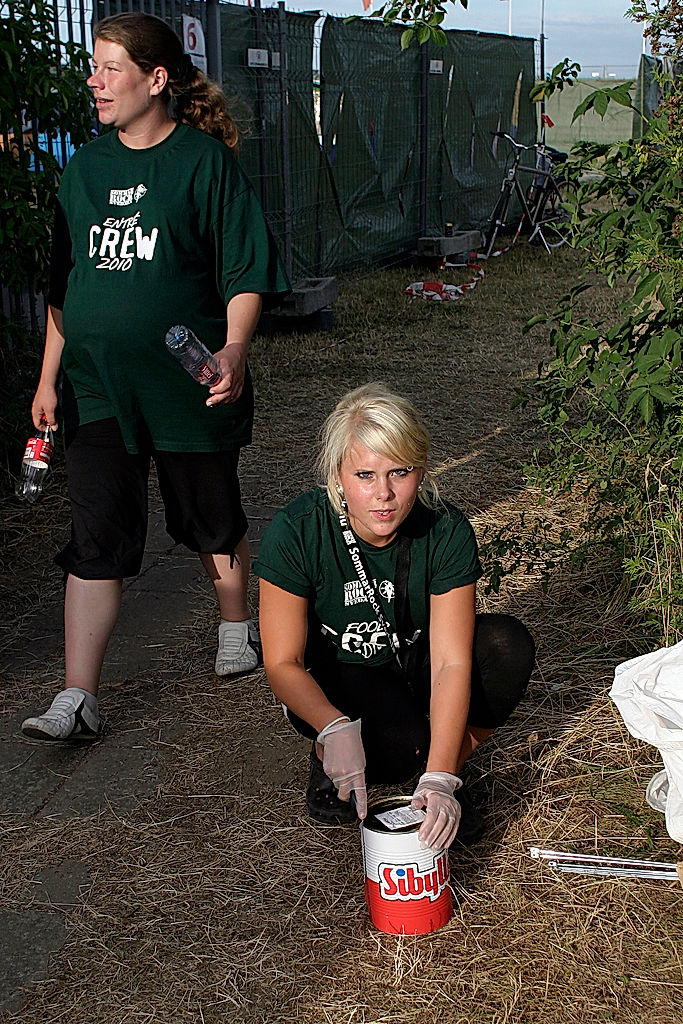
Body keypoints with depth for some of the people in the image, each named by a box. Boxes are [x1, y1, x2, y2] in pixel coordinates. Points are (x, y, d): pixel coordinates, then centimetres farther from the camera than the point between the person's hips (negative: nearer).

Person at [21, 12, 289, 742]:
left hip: (187, 386, -4)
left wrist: (234, 350, -22)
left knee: (210, 521, 14)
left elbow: (246, 272, -8)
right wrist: (49, 376, 14)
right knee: (95, 542, -1)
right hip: (97, 389, 4)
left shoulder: (205, 161, -6)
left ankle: (237, 629, 41)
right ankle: (77, 701, 1)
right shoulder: (85, 168, 10)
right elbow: (63, 286, 15)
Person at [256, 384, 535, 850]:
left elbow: (451, 662, -27)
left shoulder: (447, 531, -23)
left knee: (508, 644, -26)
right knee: (404, 742, -33)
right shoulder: (296, 532, -27)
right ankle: (328, 760, 2)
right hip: (332, 682, -3)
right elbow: (283, 664, -21)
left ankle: (439, 773, -4)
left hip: (414, 664, 3)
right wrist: (335, 729, -41)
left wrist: (440, 778, -38)